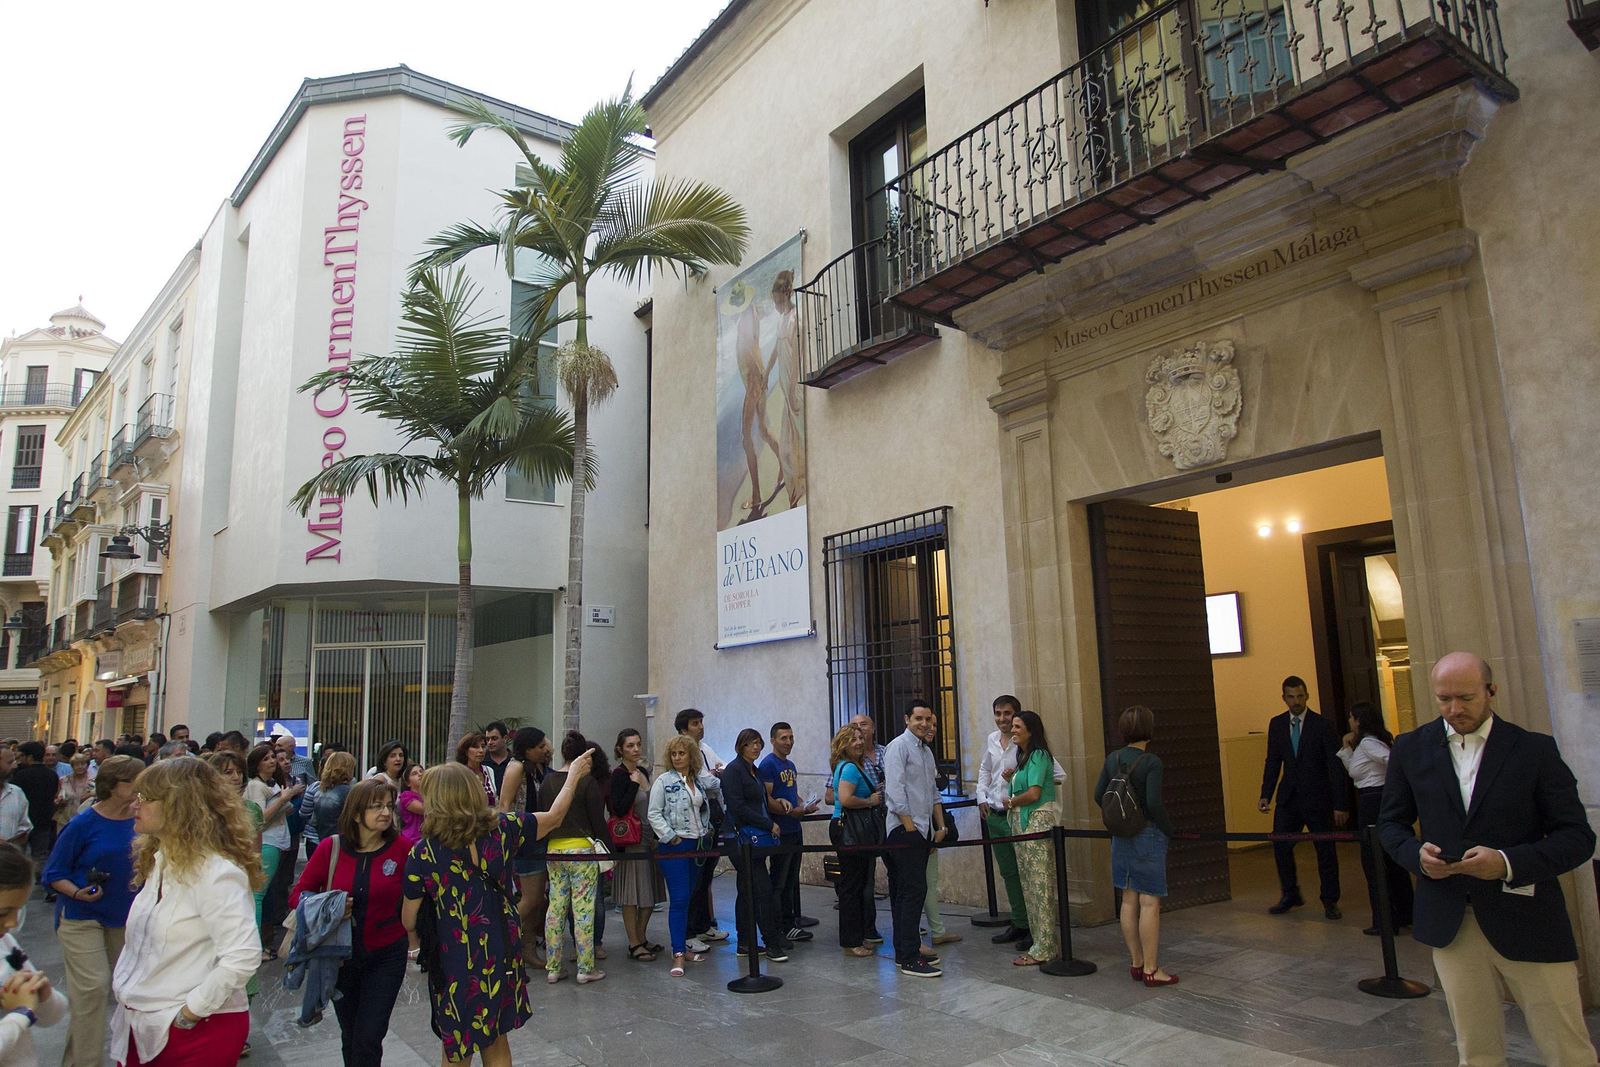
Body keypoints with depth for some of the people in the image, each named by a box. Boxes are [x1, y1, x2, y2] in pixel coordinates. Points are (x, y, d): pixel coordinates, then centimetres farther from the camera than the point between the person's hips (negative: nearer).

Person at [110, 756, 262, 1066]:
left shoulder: (217, 872, -21)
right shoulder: (159, 861, 7)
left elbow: (243, 957, -28)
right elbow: (138, 943, 17)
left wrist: (187, 1013, -20)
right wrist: (123, 989, 6)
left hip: (197, 1031, -8)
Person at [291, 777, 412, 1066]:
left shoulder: (401, 847, -14)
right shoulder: (330, 847, -10)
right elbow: (297, 895, -2)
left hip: (386, 956, -2)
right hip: (342, 955, 2)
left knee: (368, 1040, -5)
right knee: (350, 1037, 20)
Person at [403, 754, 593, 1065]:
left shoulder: (422, 854, -16)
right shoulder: (502, 829, -10)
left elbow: (409, 922, -8)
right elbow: (554, 817, 4)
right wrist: (574, 776, 18)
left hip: (455, 964, -3)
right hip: (501, 956, 3)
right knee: (496, 1042, 22)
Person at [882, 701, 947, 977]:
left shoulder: (926, 751, 19)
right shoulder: (898, 747, -9)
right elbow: (895, 789, -16)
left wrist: (941, 826, 16)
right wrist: (910, 827, -16)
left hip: (924, 830, 8)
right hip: (905, 830, -8)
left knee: (904, 892, 12)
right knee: (914, 891, -11)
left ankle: (906, 950, 17)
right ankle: (909, 959, -9)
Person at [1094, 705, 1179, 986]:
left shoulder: (1112, 759, 3)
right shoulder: (1151, 762, -16)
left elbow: (1099, 795, 6)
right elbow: (1154, 803, -21)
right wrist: (1170, 830, -7)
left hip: (1122, 837, 7)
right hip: (1149, 836, -6)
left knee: (1129, 900, 13)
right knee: (1150, 903, 1)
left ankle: (1136, 964, 23)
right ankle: (1151, 970, 7)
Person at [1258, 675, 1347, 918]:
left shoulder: (1322, 725, -8)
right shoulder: (1276, 724, 4)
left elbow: (1336, 766, -8)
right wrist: (1266, 794, 0)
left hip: (1317, 798, -3)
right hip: (1288, 797, 3)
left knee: (1326, 850, 5)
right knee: (1280, 846, 1)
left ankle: (1330, 901, 21)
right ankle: (1290, 895, 19)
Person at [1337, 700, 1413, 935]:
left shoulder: (1367, 743, -15)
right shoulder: (1365, 743, 14)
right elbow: (1354, 770, 19)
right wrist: (1347, 747, 11)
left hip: (1373, 803, -10)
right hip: (1385, 800, 10)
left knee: (1373, 861, -1)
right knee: (1392, 858, 16)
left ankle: (1386, 921, 5)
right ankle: (1404, 914, 26)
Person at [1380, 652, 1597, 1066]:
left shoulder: (1535, 749, -3)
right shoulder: (1410, 749, 3)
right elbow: (1391, 822, 11)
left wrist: (1508, 862, -21)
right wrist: (1416, 854, -11)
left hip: (1526, 922, -2)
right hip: (1449, 922, 2)